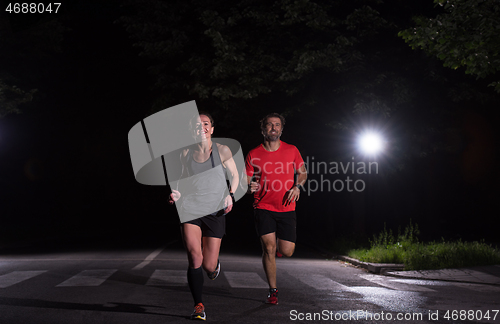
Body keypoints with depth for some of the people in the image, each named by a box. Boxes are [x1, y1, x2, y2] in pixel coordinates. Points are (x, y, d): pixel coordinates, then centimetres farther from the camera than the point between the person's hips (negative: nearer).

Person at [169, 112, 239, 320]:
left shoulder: (222, 151, 0)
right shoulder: (186, 154, 6)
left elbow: (234, 175, 11)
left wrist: (230, 195, -7)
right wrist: (177, 193, 0)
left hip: (215, 211, -1)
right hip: (190, 209, 1)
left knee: (209, 266, 0)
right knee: (194, 257, -18)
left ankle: (215, 266, 41)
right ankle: (198, 306, -5)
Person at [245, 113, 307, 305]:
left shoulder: (291, 150, 3)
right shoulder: (253, 155, 0)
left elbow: (302, 172, 14)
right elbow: (245, 180, 4)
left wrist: (297, 186, -6)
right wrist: (249, 186, -20)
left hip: (286, 209, 1)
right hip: (263, 208, -1)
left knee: (286, 252, -3)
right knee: (269, 249, -7)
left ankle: (278, 245, 37)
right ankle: (273, 291, 8)